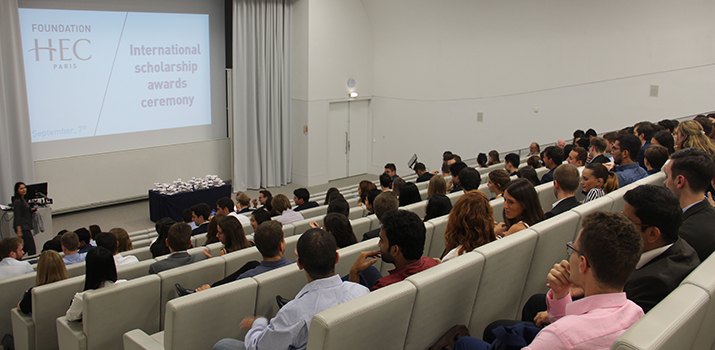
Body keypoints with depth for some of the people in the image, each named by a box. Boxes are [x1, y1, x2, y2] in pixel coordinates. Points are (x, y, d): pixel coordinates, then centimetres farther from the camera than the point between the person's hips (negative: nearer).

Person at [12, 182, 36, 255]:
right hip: (22, 228, -10)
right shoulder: (17, 201, -13)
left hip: (27, 227, 10)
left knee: (26, 247, 13)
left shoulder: (24, 200, 15)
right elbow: (17, 216, -17)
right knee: (31, 247, -10)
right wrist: (19, 230, -21)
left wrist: (32, 211, 8)